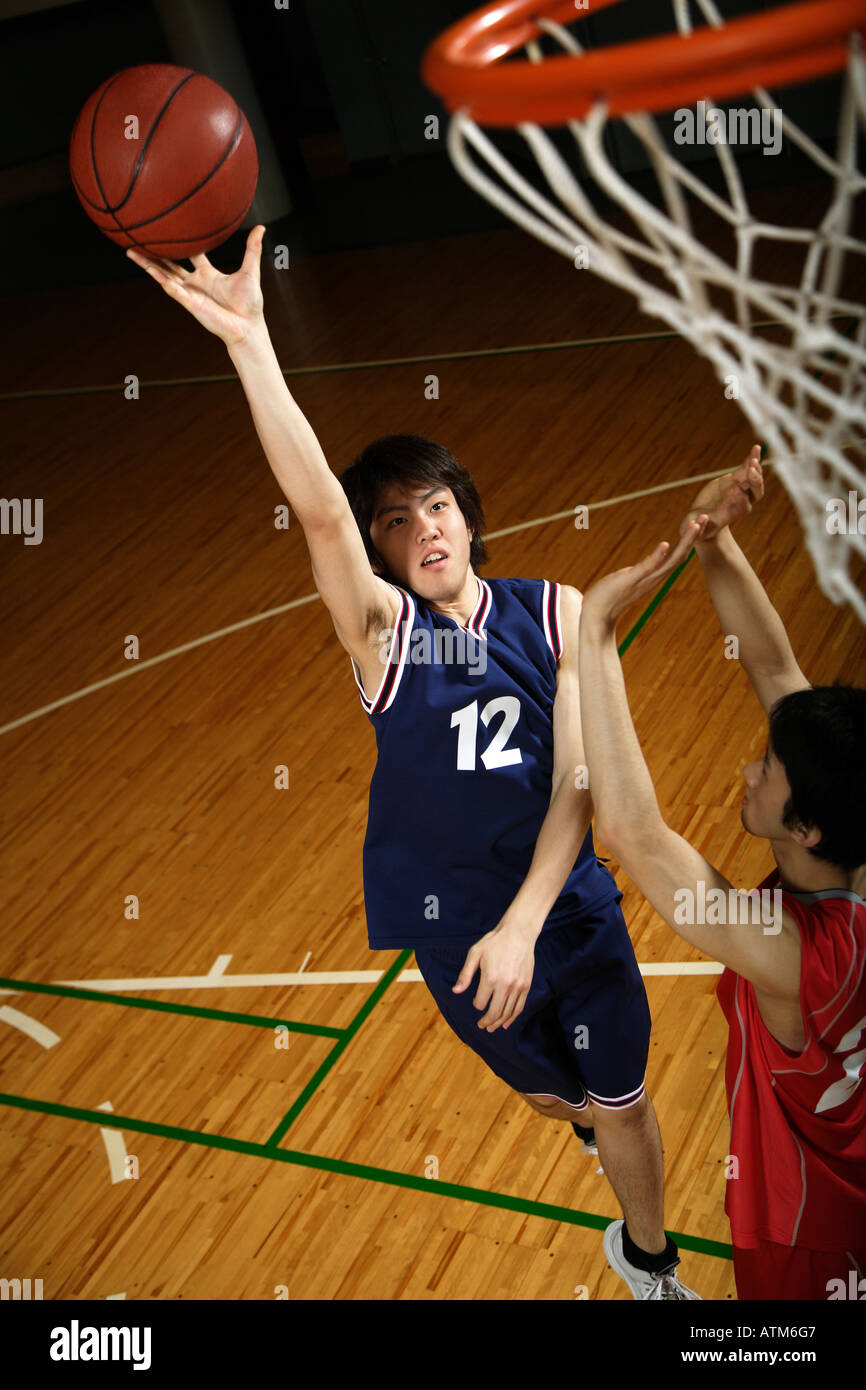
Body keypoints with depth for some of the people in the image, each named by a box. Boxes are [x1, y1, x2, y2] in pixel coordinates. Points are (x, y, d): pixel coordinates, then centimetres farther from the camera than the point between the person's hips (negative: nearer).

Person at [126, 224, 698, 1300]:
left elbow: (581, 778, -16)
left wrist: (524, 925, -26)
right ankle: (584, 1118, 62)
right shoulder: (381, 628, -13)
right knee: (544, 1090, 23)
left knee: (622, 1101, 15)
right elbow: (317, 507, -32)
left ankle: (650, 1262, 45)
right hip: (452, 922, 0)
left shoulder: (556, 613, -10)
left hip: (570, 909, 0)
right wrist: (247, 337, -45)